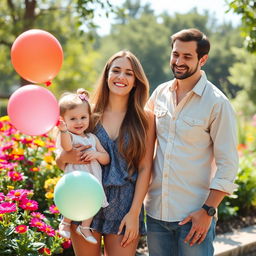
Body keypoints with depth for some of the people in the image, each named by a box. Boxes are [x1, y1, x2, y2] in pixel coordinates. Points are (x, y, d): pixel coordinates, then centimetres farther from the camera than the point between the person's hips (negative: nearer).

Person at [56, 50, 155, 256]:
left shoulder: (144, 119, 0)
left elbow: (145, 169, -2)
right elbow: (60, 161, 8)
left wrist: (134, 213, -8)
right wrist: (66, 157, -15)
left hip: (124, 206, -1)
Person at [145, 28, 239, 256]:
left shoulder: (216, 103, -9)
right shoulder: (160, 93, 6)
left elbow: (228, 164, -10)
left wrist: (207, 211, -14)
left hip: (194, 216, -5)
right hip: (156, 211, 5)